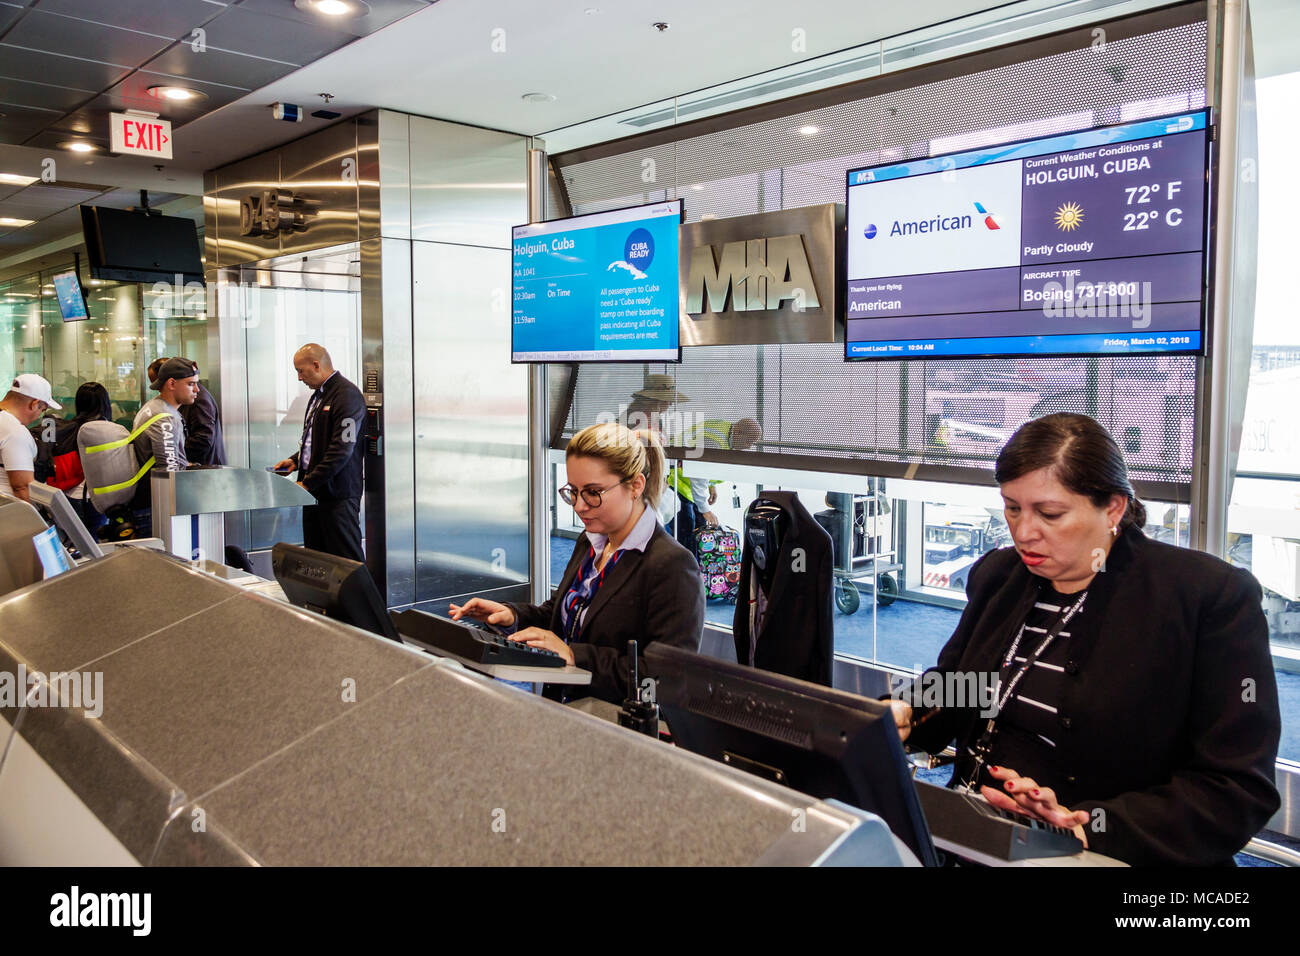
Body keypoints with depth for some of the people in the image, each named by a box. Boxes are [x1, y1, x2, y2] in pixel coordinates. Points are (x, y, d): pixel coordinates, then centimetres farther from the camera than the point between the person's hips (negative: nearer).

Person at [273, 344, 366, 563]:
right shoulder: (319, 395, 18)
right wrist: (295, 460, 12)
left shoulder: (347, 395, -14)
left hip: (337, 494, -10)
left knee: (346, 560, -6)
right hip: (316, 492, 10)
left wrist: (308, 483, -17)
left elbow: (341, 450, -20)